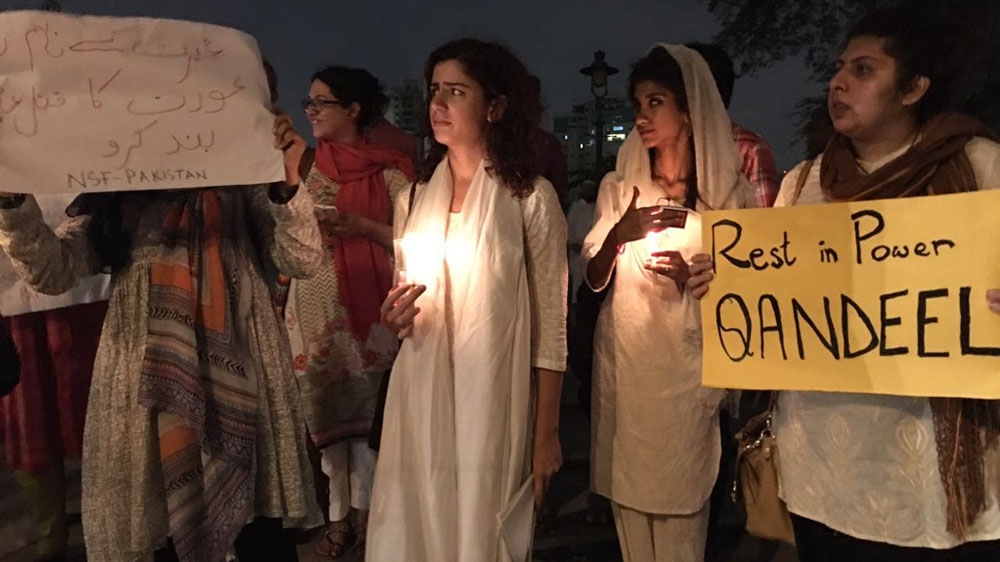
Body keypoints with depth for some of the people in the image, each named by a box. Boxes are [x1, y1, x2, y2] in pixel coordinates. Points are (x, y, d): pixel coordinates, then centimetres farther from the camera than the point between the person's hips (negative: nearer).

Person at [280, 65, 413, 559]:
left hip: (365, 301, -4)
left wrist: (361, 226, -17)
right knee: (324, 409, 6)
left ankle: (363, 512, 14)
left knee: (363, 410, -1)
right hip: (313, 302, 4)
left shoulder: (386, 169, -4)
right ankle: (341, 514, 17)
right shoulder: (305, 166, 10)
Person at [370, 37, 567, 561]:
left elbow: (551, 324, -6)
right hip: (420, 398, 4)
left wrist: (546, 433, -6)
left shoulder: (530, 197, -7)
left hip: (493, 400, -4)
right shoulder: (415, 197, 8)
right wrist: (393, 317, -5)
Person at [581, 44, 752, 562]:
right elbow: (593, 281, 2)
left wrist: (694, 276, -16)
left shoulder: (728, 189, -1)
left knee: (680, 504, 1)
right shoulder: (618, 186, 5)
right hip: (623, 361, 2)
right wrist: (619, 234, -18)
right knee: (628, 495, 8)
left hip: (688, 366, -2)